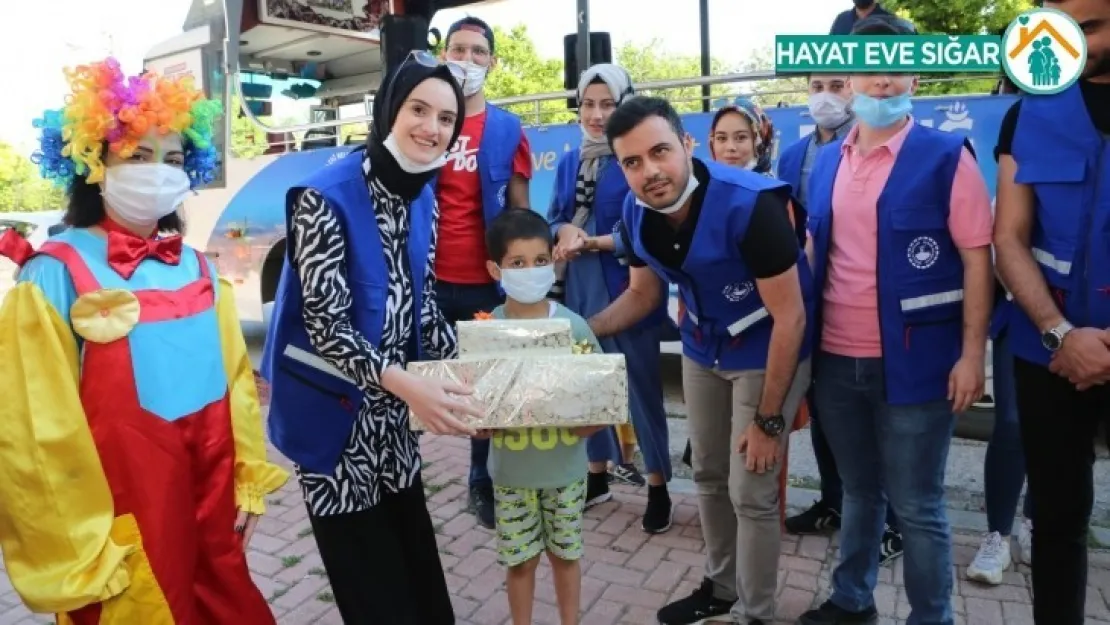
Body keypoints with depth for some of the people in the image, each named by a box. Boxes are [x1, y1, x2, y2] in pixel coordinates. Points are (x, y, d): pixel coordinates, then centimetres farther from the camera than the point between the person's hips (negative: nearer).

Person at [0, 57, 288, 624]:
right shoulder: (55, 275, -12)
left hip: (211, 497, 5)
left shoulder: (197, 268, 5)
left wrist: (250, 478, 10)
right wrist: (80, 551, -7)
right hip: (122, 508, -5)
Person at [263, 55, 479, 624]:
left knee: (415, 557, 18)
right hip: (333, 407, -6)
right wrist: (407, 385, -35)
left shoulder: (423, 199, 3)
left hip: (390, 405, 7)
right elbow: (324, 321, -23)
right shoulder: (326, 197, -20)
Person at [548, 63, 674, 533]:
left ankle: (658, 488, 17)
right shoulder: (568, 163, 10)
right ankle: (597, 475, 32)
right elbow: (554, 220, 10)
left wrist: (590, 241, -16)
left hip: (629, 289, -6)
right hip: (581, 290, 6)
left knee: (642, 386, 3)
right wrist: (565, 231, -13)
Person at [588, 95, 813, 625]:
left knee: (750, 491, -2)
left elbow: (789, 316, -24)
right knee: (709, 475, 17)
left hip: (767, 353, -6)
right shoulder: (636, 214, -12)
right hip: (702, 349, 6)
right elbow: (642, 293, 6)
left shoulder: (749, 204, -31)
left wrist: (768, 421, -20)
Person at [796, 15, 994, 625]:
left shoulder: (947, 156, -6)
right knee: (859, 492, 21)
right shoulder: (826, 160, 8)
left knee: (916, 506, 8)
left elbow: (976, 258, -9)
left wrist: (972, 353, -14)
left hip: (913, 362, -4)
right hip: (835, 361, 5)